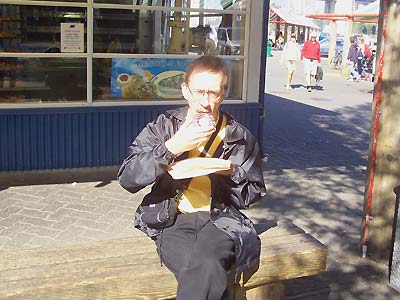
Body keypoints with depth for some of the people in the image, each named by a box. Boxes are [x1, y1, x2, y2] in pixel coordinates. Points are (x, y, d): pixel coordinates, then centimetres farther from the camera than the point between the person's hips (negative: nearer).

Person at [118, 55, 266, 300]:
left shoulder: (240, 137, 5)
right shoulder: (164, 126, 3)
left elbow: (254, 194, 13)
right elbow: (127, 178, -6)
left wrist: (232, 173, -8)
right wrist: (172, 147, -17)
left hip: (220, 218, 1)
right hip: (173, 218, -1)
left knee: (206, 266, -32)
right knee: (209, 279, -30)